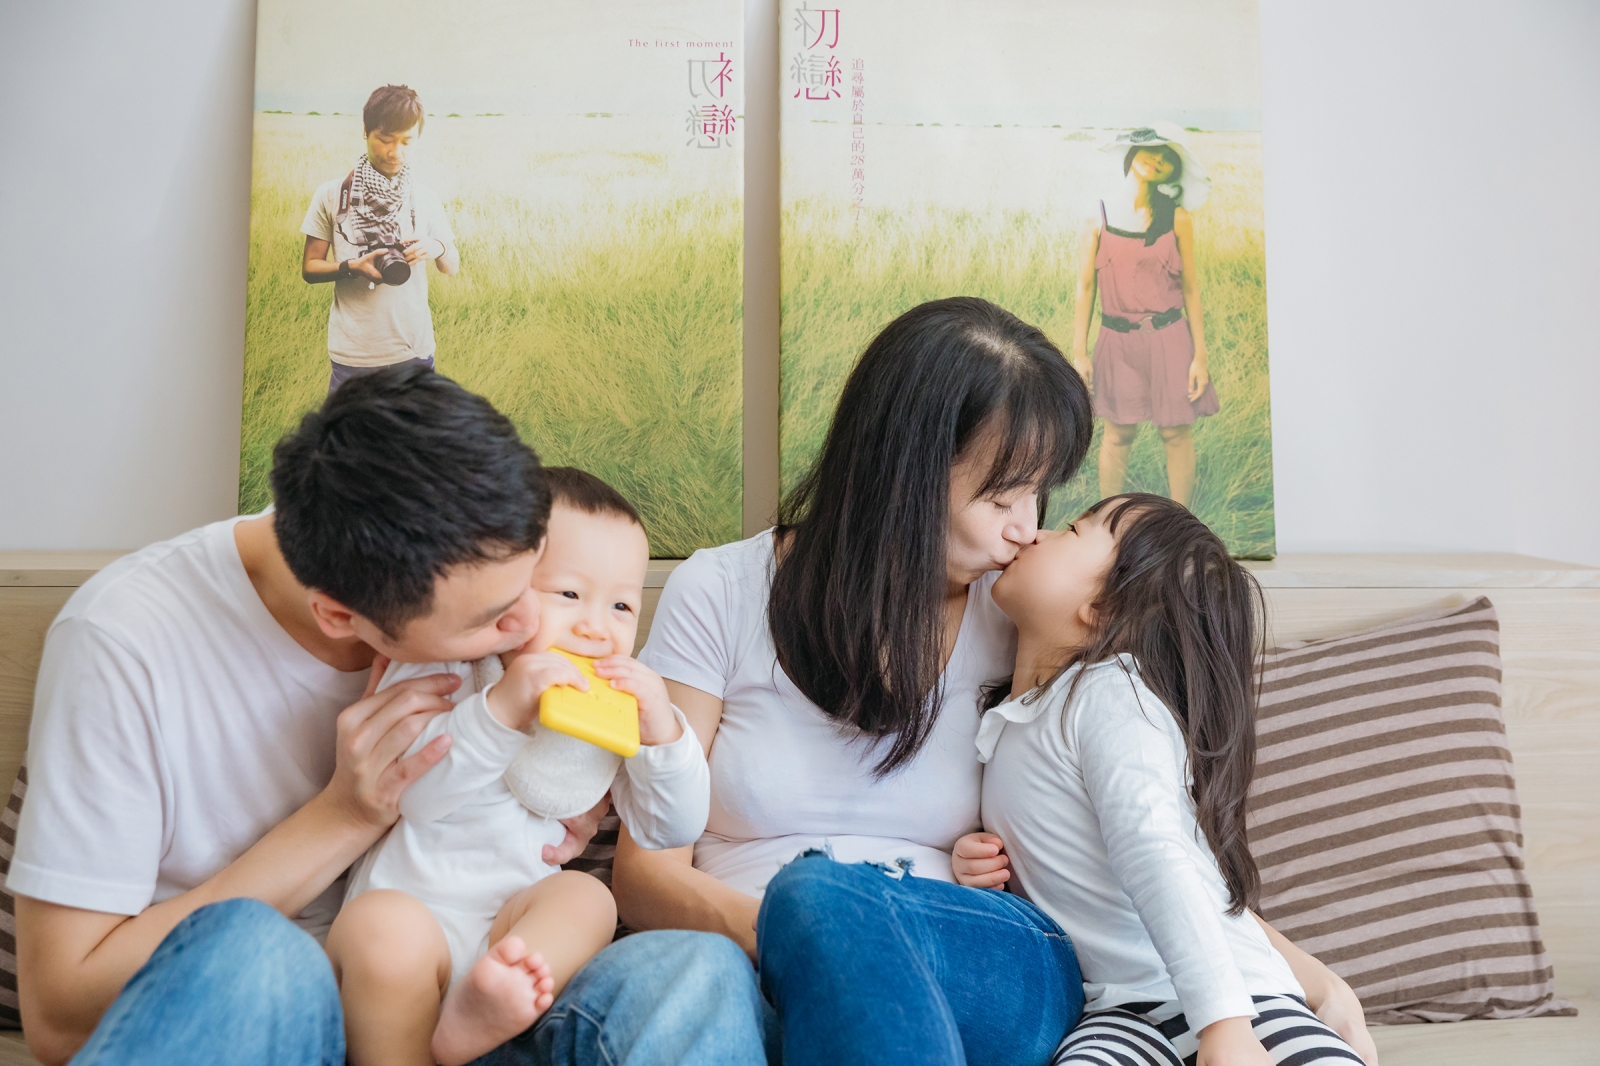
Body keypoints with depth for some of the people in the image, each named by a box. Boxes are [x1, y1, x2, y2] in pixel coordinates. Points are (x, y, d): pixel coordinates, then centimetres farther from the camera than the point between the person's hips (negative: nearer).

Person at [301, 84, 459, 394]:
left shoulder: (425, 198, 5)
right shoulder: (331, 194, -1)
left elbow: (452, 267, 9)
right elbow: (309, 267, 3)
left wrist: (437, 248, -14)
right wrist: (353, 267, -17)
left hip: (414, 351, 2)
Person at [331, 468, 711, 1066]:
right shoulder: (440, 670, -1)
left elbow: (672, 830, 4)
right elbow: (410, 794, -16)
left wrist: (662, 731, -14)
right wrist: (500, 710, -30)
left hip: (521, 924, 3)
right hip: (408, 900, -3)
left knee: (586, 896, -25)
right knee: (382, 928, -33)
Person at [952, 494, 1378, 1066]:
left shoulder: (1110, 691, -9)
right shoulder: (1008, 721, 14)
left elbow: (1154, 858, -21)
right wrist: (980, 868, 4)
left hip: (1228, 993, -5)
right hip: (1118, 1009, 5)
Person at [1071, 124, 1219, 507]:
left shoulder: (1177, 219, -1)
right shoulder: (1099, 218, 0)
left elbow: (1191, 289, 1)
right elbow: (1085, 288, 1)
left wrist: (1199, 355, -2)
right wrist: (1079, 353, -2)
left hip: (1169, 340, 0)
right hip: (1118, 342, 0)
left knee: (1176, 432, 5)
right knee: (1118, 434, 7)